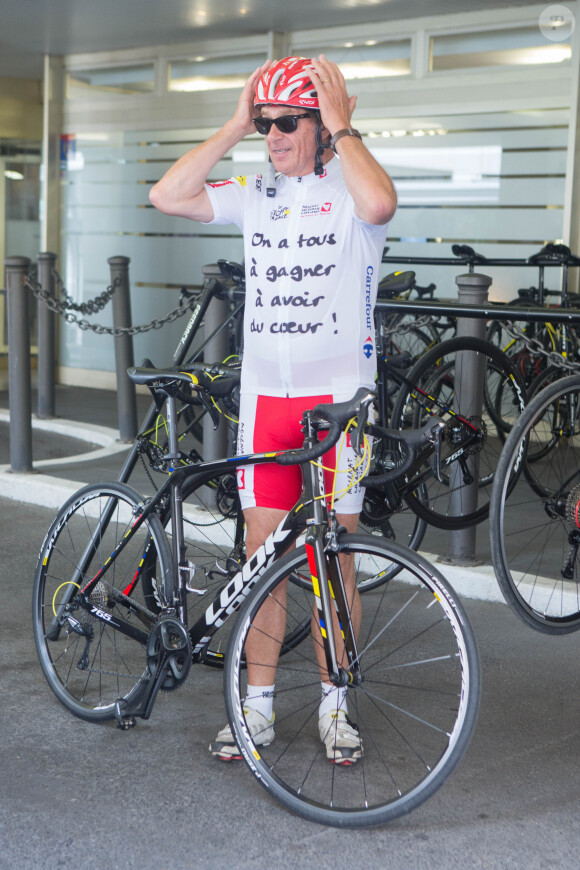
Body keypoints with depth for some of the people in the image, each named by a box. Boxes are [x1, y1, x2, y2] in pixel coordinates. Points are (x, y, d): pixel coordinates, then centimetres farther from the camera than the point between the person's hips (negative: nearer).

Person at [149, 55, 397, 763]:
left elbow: (379, 204, -28)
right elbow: (168, 196, -1)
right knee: (261, 551, 7)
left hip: (338, 396, -4)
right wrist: (236, 125, -1)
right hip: (264, 393, 4)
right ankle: (257, 705, 19)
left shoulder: (349, 187, -3)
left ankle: (333, 703, 20)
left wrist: (340, 124, -16)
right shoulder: (257, 193, 10)